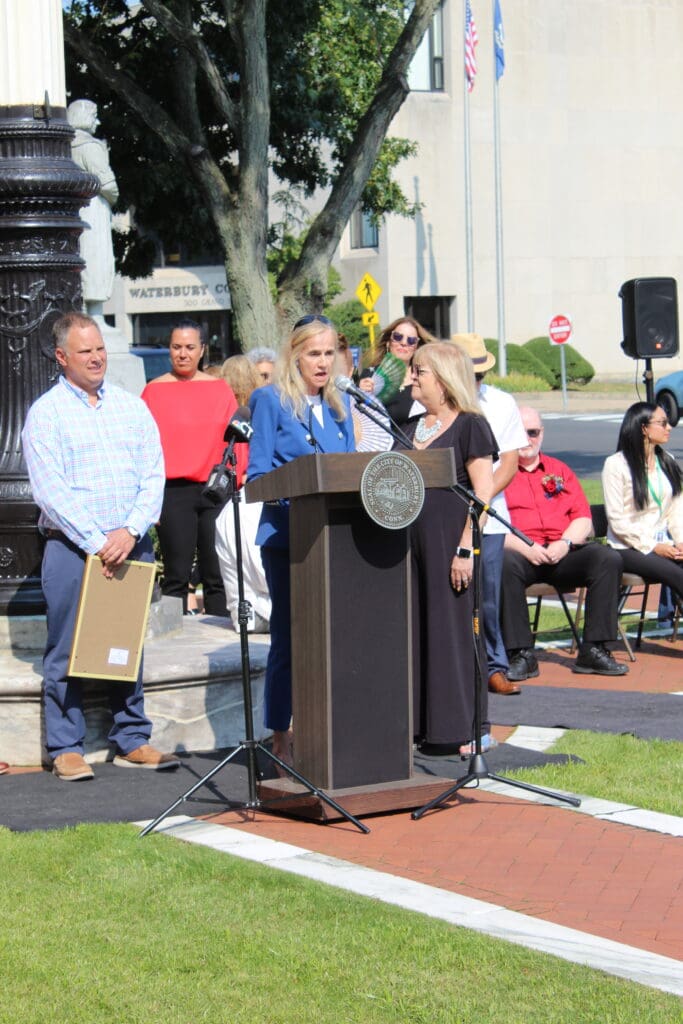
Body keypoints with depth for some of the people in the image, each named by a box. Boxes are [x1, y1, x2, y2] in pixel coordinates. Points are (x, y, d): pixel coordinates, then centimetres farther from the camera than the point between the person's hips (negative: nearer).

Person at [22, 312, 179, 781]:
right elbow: (50, 490, -9)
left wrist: (130, 532, -10)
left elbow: (154, 476, 5)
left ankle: (132, 741, 16)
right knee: (67, 652, -1)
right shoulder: (46, 413, -2)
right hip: (72, 547, -4)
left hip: (133, 545, 4)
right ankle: (66, 748, 5)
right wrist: (96, 543, -15)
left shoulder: (132, 407, 11)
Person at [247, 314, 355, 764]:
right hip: (287, 534, -5)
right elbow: (258, 475, -6)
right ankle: (282, 737, 6)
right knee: (288, 634, -1)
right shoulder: (271, 401, -2)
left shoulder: (340, 404, 15)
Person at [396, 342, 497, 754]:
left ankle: (462, 730, 3)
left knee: (453, 628, -3)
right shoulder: (411, 429, 16)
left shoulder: (470, 426, -6)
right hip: (411, 541, 7)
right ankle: (421, 723, 14)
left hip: (449, 541, -7)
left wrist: (465, 548, -18)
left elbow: (483, 492, -12)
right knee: (414, 630, 7)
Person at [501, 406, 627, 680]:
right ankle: (522, 655, -31)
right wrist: (524, 548, -18)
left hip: (563, 554, 4)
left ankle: (593, 650, -20)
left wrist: (565, 543, -8)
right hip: (519, 553, -4)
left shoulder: (559, 470, 22)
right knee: (505, 566, -38)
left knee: (609, 559, -22)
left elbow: (583, 518, 14)